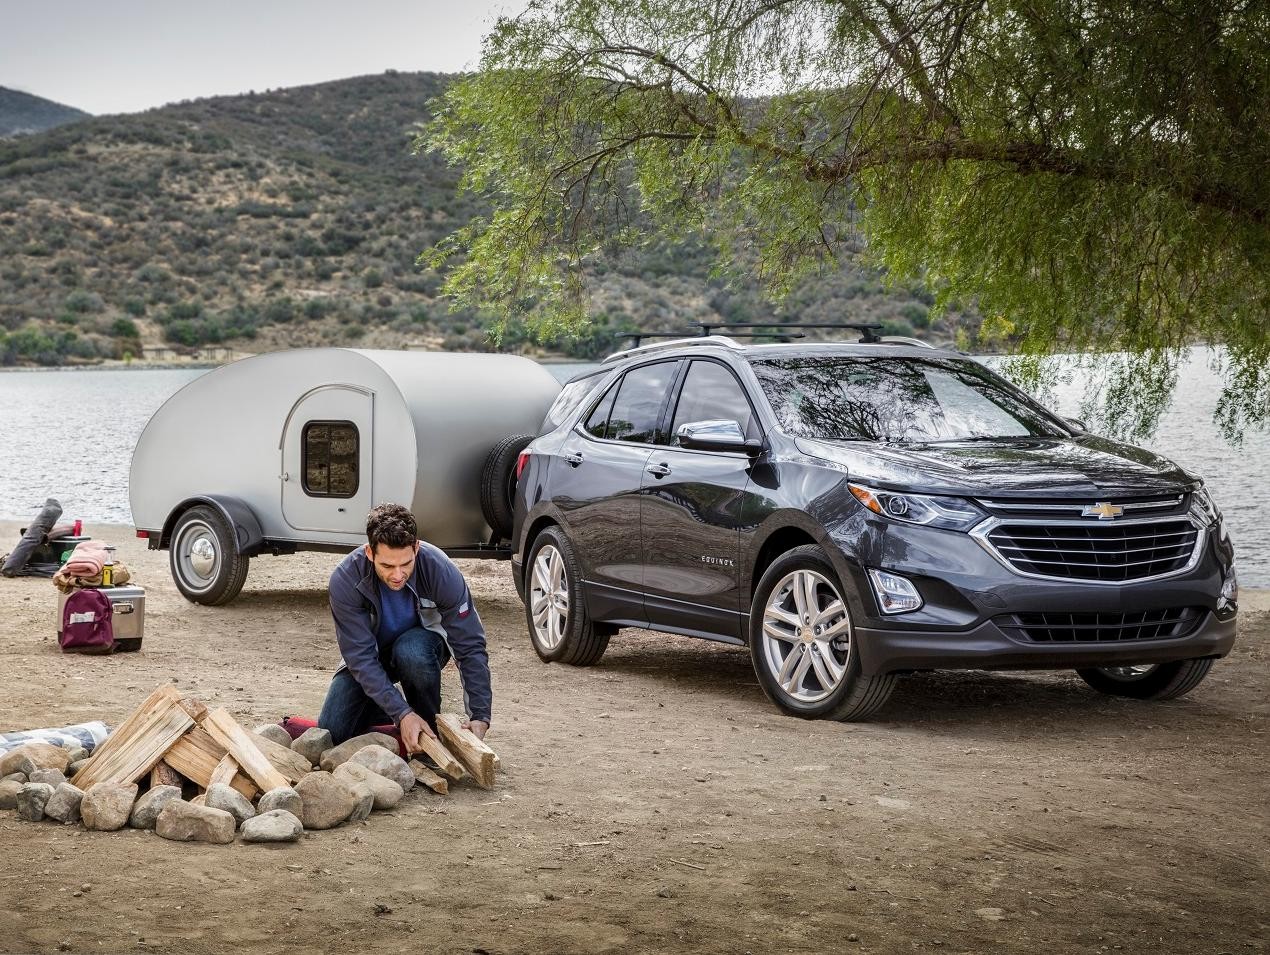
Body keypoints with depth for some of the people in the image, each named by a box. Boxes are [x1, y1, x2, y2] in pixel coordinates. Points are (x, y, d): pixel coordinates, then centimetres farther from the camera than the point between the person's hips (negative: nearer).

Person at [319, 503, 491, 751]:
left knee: (412, 651, -37)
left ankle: (430, 737, -13)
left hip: (422, 642, -1)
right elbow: (360, 657, -30)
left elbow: (471, 647, -25)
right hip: (371, 655, 1)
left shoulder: (441, 571, -31)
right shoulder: (345, 580, -31)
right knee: (331, 733, -14)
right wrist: (402, 714, -39)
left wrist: (479, 717, -33)